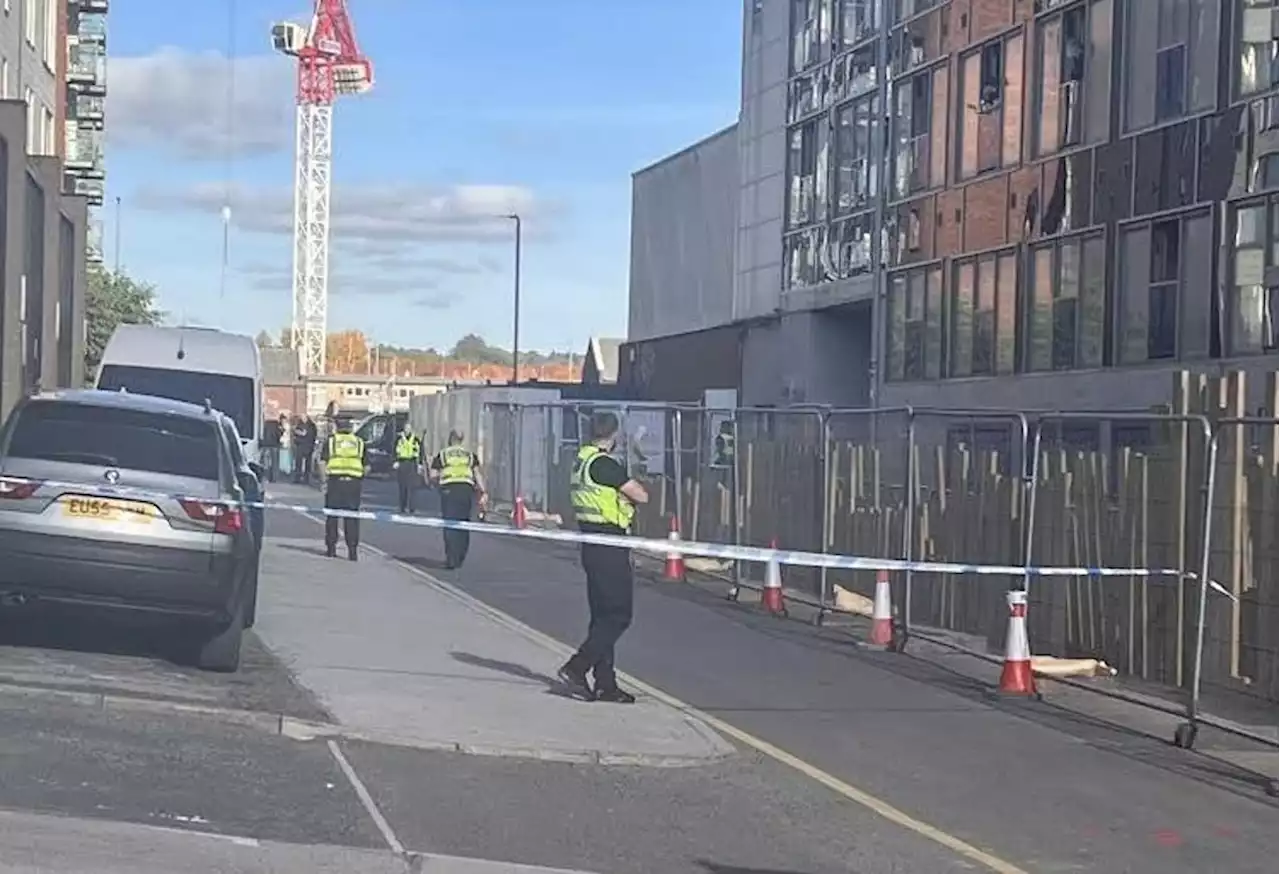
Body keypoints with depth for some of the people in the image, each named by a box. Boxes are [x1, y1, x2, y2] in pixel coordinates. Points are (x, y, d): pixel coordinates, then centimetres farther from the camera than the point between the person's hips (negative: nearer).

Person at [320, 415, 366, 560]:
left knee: (332, 516, 8)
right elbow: (366, 466, 11)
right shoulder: (359, 442, 14)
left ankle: (331, 548, 9)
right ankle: (353, 550, -1)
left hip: (335, 480, -1)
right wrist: (362, 484, 20)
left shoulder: (330, 441, 8)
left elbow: (323, 462, 2)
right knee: (352, 517, 3)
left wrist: (324, 481, 7)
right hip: (354, 482, 1)